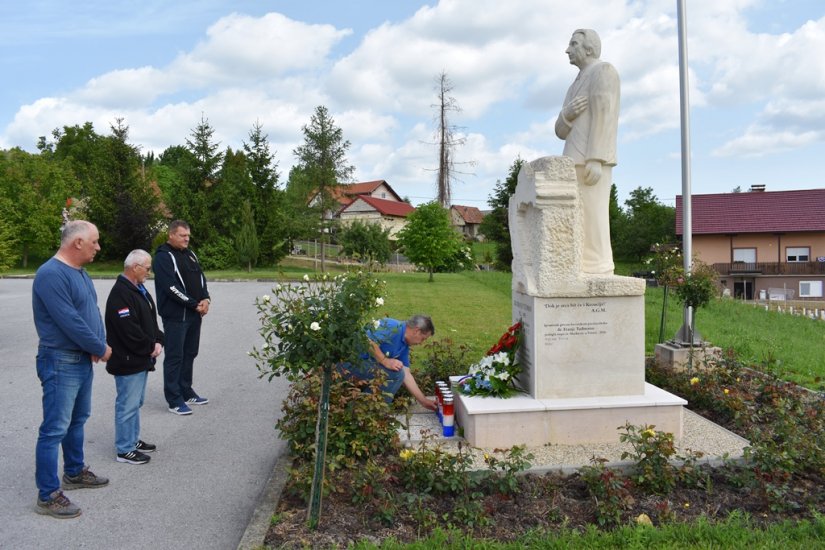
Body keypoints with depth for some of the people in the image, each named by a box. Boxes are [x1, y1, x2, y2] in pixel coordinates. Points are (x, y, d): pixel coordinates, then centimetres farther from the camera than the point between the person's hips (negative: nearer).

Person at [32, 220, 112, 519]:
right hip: (61, 363, -10)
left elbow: (92, 311, 11)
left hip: (83, 359, 10)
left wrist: (99, 345, -5)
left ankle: (74, 472, 37)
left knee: (77, 420, 21)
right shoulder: (51, 274, -20)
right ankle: (48, 495, 7)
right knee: (54, 429, -2)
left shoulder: (80, 271, 9)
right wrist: (101, 349, -13)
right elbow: (70, 322, -24)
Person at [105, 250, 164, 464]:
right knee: (128, 404, -1)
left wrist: (158, 341, 0)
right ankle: (124, 450, 9)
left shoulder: (139, 289, 12)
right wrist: (151, 347, -15)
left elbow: (150, 320, 16)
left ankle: (133, 440, 32)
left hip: (141, 358, 10)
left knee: (135, 402, 20)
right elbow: (129, 330, -26)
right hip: (127, 361, -10)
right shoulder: (120, 294, -20)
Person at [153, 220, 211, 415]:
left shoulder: (189, 254, 15)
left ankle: (186, 392, 27)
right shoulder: (163, 257, -11)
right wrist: (195, 304, -16)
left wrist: (205, 299, -2)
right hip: (175, 316, -8)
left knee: (190, 354, 15)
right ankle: (174, 400, 5)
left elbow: (201, 278, 16)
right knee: (174, 357, -2)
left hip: (194, 314, 8)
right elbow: (171, 287, -19)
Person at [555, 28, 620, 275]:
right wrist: (567, 114, -4)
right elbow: (562, 131, 20)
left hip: (593, 163, -9)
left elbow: (604, 117, -14)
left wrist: (595, 160, -24)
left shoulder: (603, 70, -2)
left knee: (591, 222, -13)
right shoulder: (576, 86, 27)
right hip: (578, 165, 9)